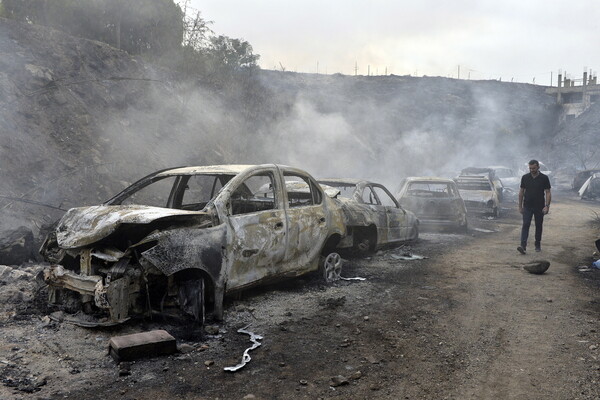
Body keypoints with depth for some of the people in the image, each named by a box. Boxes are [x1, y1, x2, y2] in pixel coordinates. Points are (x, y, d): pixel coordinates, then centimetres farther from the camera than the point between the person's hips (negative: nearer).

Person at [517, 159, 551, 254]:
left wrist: (547, 206, -14)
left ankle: (538, 245, 25)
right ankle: (523, 246, -18)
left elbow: (548, 193, -4)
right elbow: (521, 192, 7)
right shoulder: (525, 177, 1)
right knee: (525, 225, -10)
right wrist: (520, 206, 4)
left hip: (539, 207, 0)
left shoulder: (544, 178, -4)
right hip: (527, 206, 1)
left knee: (538, 226, 10)